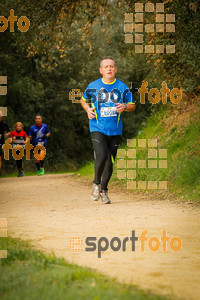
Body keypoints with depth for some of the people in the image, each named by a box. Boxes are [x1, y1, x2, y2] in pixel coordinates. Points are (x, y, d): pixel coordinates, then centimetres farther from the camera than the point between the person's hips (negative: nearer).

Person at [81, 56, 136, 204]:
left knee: (110, 161, 5)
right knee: (101, 157, -20)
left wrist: (124, 107, -11)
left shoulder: (122, 87, 4)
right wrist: (88, 109, -2)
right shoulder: (93, 86, 2)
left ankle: (103, 190, 24)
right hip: (97, 128, -2)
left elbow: (132, 105, 12)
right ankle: (96, 183, 5)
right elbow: (84, 100, 19)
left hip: (115, 130, 2)